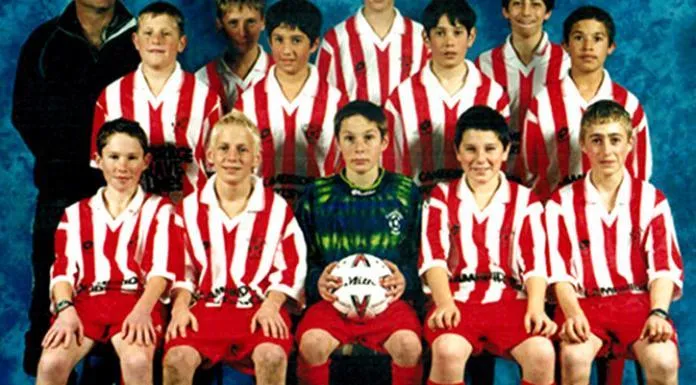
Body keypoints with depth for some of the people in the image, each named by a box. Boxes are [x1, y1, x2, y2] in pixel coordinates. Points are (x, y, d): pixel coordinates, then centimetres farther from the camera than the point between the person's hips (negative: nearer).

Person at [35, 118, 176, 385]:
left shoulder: (158, 210, 15)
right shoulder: (76, 214, 23)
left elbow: (160, 268, 1)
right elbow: (63, 269, 10)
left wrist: (142, 311, -18)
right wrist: (65, 310, -12)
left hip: (136, 300, -2)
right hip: (84, 301, 2)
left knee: (137, 360, -36)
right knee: (52, 363, -29)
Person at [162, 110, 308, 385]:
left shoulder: (277, 208, 7)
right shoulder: (189, 208, 11)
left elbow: (291, 268, 7)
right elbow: (180, 267, 13)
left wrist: (270, 306, -8)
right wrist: (180, 306, -4)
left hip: (259, 308, -1)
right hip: (204, 307, 1)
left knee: (272, 356, -33)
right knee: (177, 358, -29)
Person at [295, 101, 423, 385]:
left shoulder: (407, 194, 11)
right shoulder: (316, 196, 11)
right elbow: (304, 258, 11)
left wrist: (404, 279, -11)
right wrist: (317, 281, -11)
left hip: (390, 299, 0)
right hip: (333, 299, 0)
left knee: (408, 345, -32)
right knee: (312, 343, -31)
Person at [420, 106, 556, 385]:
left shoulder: (524, 200, 14)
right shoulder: (442, 197, 14)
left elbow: (534, 262, 3)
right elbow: (433, 258, 1)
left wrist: (536, 308, -14)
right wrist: (445, 304, -17)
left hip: (510, 300, 1)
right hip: (457, 299, -1)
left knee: (542, 353, -29)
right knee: (448, 350, -34)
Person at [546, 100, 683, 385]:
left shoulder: (651, 200, 11)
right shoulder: (562, 202, 9)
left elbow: (664, 266, 1)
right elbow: (560, 269, 0)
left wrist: (658, 313, -17)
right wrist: (572, 313, -19)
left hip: (639, 302, 1)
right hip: (584, 303, 0)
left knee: (663, 361, -30)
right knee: (573, 356, -33)